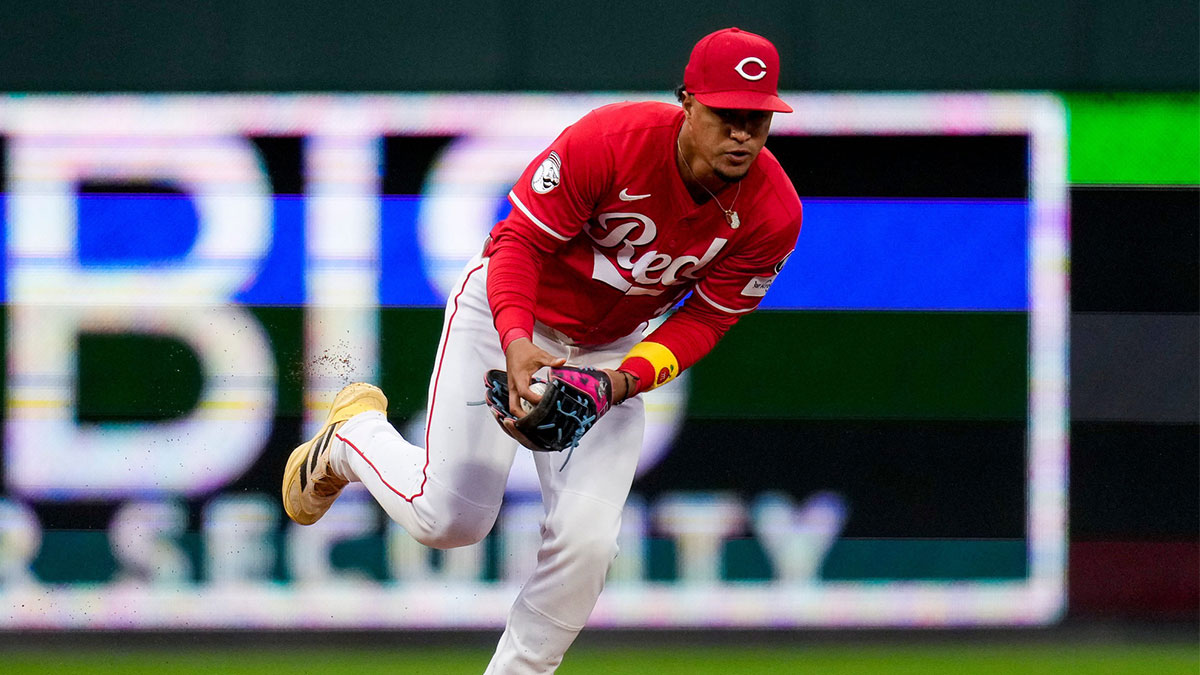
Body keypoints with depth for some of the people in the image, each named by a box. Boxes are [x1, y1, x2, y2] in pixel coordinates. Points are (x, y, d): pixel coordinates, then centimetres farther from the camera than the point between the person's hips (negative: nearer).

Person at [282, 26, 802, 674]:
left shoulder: (771, 213, -21)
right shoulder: (610, 141, -32)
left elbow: (705, 318, -12)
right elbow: (520, 241, -26)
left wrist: (626, 379, -30)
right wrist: (517, 342, -43)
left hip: (612, 351, 4)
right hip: (508, 312, -4)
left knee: (586, 540, -10)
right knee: (449, 517, -7)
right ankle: (353, 433, 24)